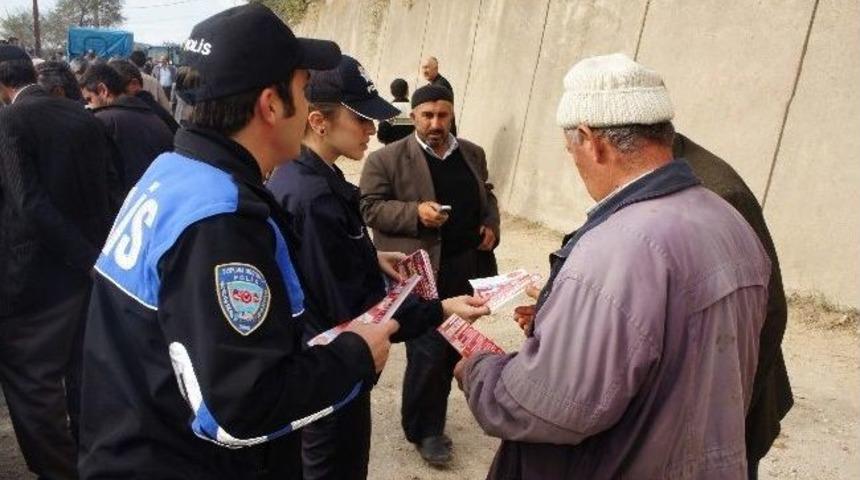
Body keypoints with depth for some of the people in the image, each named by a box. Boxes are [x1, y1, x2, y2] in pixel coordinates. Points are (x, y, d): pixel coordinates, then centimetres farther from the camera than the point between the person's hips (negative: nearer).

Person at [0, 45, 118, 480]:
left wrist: (89, 259, -15)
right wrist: (100, 255, 11)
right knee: (83, 376, 18)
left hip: (37, 275, -7)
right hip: (90, 266, 7)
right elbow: (109, 191, 6)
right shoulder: (83, 116, 6)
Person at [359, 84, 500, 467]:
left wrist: (491, 227, 3)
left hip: (468, 268, 6)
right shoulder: (386, 159, -5)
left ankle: (430, 425, 33)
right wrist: (415, 213, -22)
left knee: (451, 348, 15)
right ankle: (423, 430, 19)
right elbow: (370, 208, -7)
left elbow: (487, 196, 22)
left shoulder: (472, 154, 12)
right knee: (428, 352, -3)